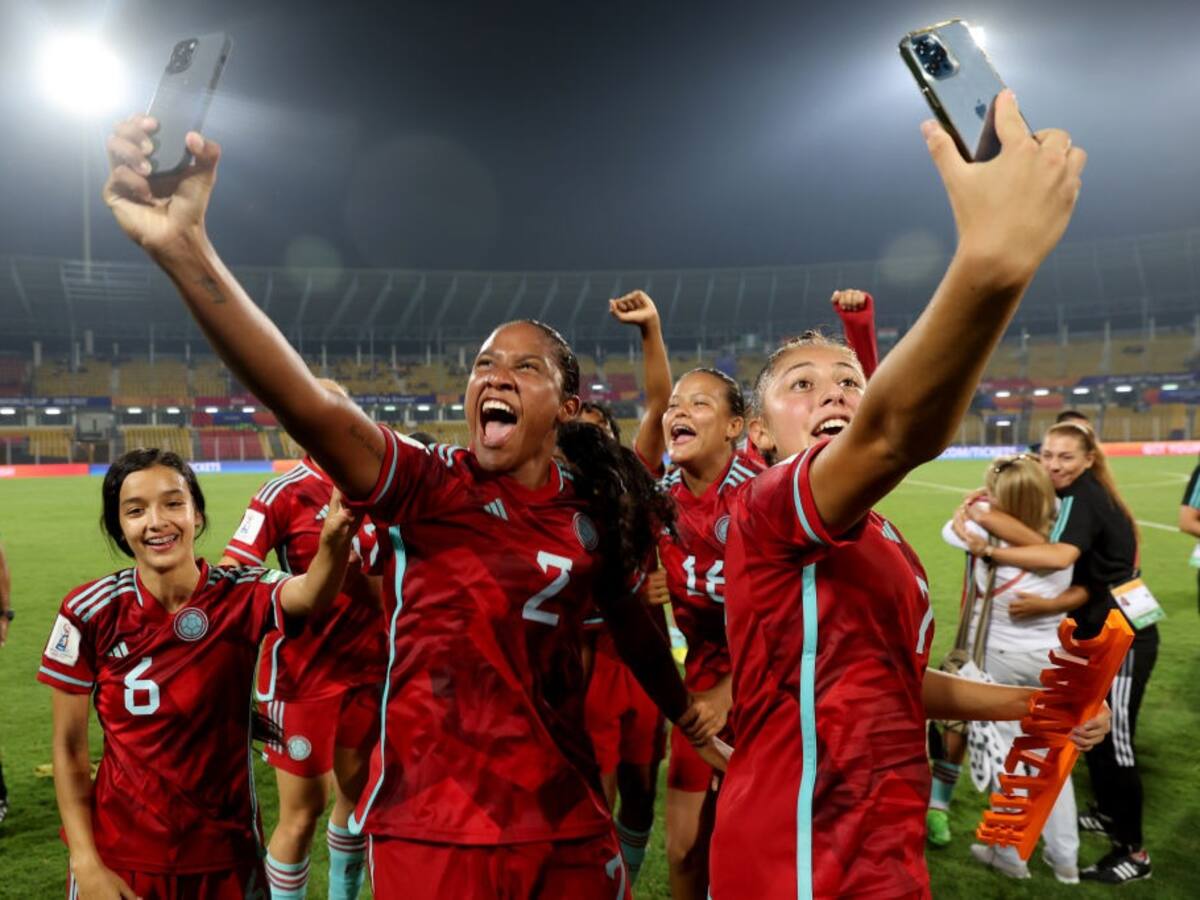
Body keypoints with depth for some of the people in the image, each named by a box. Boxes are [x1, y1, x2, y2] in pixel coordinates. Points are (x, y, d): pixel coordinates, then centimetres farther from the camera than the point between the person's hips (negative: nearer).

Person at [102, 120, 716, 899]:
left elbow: (633, 622, 17)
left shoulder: (594, 515, -1)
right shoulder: (429, 485, -10)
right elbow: (310, 405, -28)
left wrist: (686, 716, 28)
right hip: (430, 830, -2)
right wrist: (183, 248, -41)